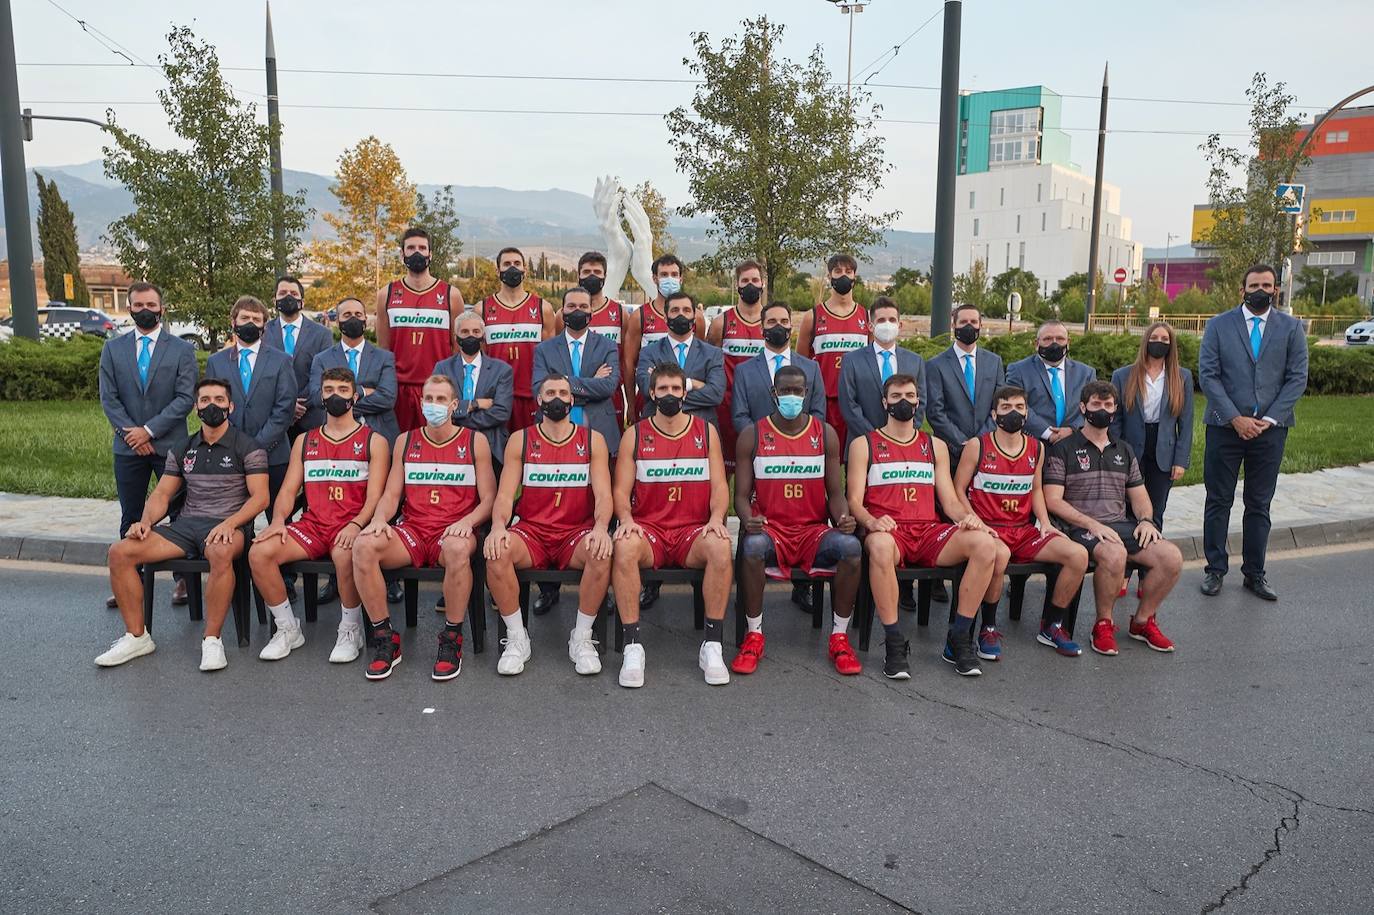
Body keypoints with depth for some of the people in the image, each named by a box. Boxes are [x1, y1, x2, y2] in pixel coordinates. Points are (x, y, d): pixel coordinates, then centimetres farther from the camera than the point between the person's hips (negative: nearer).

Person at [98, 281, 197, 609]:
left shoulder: (181, 349, 1)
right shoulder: (113, 349, 9)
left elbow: (186, 397, -7)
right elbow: (108, 397, 4)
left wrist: (149, 430, -12)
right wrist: (130, 432, -8)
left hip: (170, 444, -3)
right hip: (128, 446, 3)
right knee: (131, 517, 10)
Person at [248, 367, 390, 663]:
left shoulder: (373, 441, 7)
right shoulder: (304, 441, 20)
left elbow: (375, 496, -3)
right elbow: (288, 489, 14)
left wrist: (355, 525, -22)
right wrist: (278, 521, -7)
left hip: (351, 526, -4)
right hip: (312, 525, 4)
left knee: (344, 555, -38)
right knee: (259, 552, -21)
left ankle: (350, 630, -13)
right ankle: (288, 629, -3)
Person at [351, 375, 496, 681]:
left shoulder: (475, 441, 7)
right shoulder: (405, 441, 15)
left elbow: (488, 498, 3)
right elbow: (391, 494, 12)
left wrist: (467, 521, -18)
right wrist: (379, 519, -11)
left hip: (454, 532, -3)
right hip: (412, 530, 3)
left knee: (458, 548, -41)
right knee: (364, 544, -29)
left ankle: (452, 641, -21)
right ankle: (384, 638, -15)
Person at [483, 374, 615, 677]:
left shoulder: (592, 440, 6)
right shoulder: (520, 440, 7)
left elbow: (603, 494, -3)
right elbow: (505, 494, -1)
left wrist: (601, 527, -25)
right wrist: (498, 526, -23)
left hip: (577, 533, 0)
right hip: (531, 532, 1)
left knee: (602, 554, -34)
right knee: (496, 552, -31)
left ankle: (581, 638, -15)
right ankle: (517, 637, -13)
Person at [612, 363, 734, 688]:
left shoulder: (707, 431, 11)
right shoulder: (635, 435, 9)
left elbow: (719, 486, 6)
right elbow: (621, 490, 5)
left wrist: (716, 518, -14)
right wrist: (626, 519, -16)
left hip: (693, 530, 1)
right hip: (648, 528, 0)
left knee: (720, 547, -34)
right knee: (625, 546, -35)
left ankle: (712, 645, -22)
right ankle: (633, 646, -27)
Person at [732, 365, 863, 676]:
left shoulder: (825, 434, 9)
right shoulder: (752, 436, 4)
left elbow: (835, 492, 9)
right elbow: (742, 494, 2)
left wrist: (843, 517, -14)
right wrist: (748, 519, -20)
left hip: (814, 531, 1)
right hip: (770, 529, -1)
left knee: (851, 546, -31)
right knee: (752, 545, -37)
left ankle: (839, 637, -13)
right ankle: (754, 635, -16)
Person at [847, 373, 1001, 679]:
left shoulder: (935, 446, 23)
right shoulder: (864, 445, 12)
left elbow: (950, 500, 16)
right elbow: (854, 501, 3)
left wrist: (967, 517, -7)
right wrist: (871, 521, -20)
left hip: (929, 532, 4)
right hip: (888, 531, -3)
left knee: (985, 543, -26)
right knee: (879, 545, -42)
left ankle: (959, 640, -15)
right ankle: (895, 644, -29)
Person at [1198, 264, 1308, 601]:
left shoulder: (1291, 328, 6)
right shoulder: (1219, 325, 3)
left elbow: (1297, 378, 1)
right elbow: (1208, 375, -4)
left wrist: (1268, 420, -10)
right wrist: (1236, 418, -12)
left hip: (1270, 428, 1)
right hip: (1226, 426, -1)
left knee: (1259, 504, 8)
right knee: (1218, 501, 4)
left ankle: (1255, 573, 18)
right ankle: (1215, 569, 15)